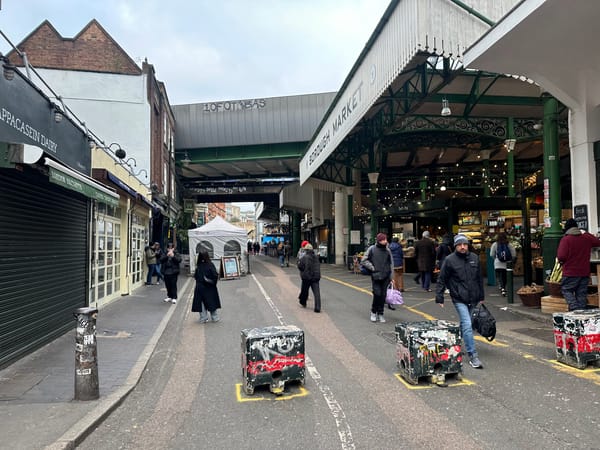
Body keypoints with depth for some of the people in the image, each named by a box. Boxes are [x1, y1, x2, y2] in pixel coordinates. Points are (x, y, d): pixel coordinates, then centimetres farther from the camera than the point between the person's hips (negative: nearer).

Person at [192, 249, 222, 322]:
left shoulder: (198, 266, -7)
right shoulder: (210, 265, -13)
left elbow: (195, 276, -6)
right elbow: (215, 275, -19)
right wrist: (212, 282, -4)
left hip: (200, 287, 1)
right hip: (209, 288, -1)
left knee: (201, 303, 12)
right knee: (212, 302, 11)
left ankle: (203, 318, 14)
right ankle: (215, 317, 19)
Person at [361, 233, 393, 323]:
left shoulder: (387, 250, 8)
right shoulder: (372, 249, -2)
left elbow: (391, 263, 14)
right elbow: (364, 261, 1)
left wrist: (390, 276, 10)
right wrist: (372, 268, -6)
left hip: (385, 277, 3)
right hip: (376, 276, -3)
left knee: (383, 296, 5)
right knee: (377, 294, -9)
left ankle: (380, 314, 17)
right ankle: (373, 312, 13)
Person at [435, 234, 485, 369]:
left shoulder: (474, 258, 6)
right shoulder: (449, 260, -8)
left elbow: (480, 279, 15)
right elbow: (441, 280, -4)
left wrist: (481, 296, 17)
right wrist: (439, 297, -7)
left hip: (473, 299, 5)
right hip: (459, 299, -5)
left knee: (465, 324, 16)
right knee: (467, 325, -12)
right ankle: (473, 355, -7)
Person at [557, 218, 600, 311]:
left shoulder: (566, 239, -14)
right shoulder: (587, 237, 2)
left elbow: (561, 257, -21)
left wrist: (560, 260, 2)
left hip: (570, 273, -5)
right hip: (585, 272, 5)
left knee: (566, 290, 7)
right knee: (581, 293, 11)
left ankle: (574, 308, -10)